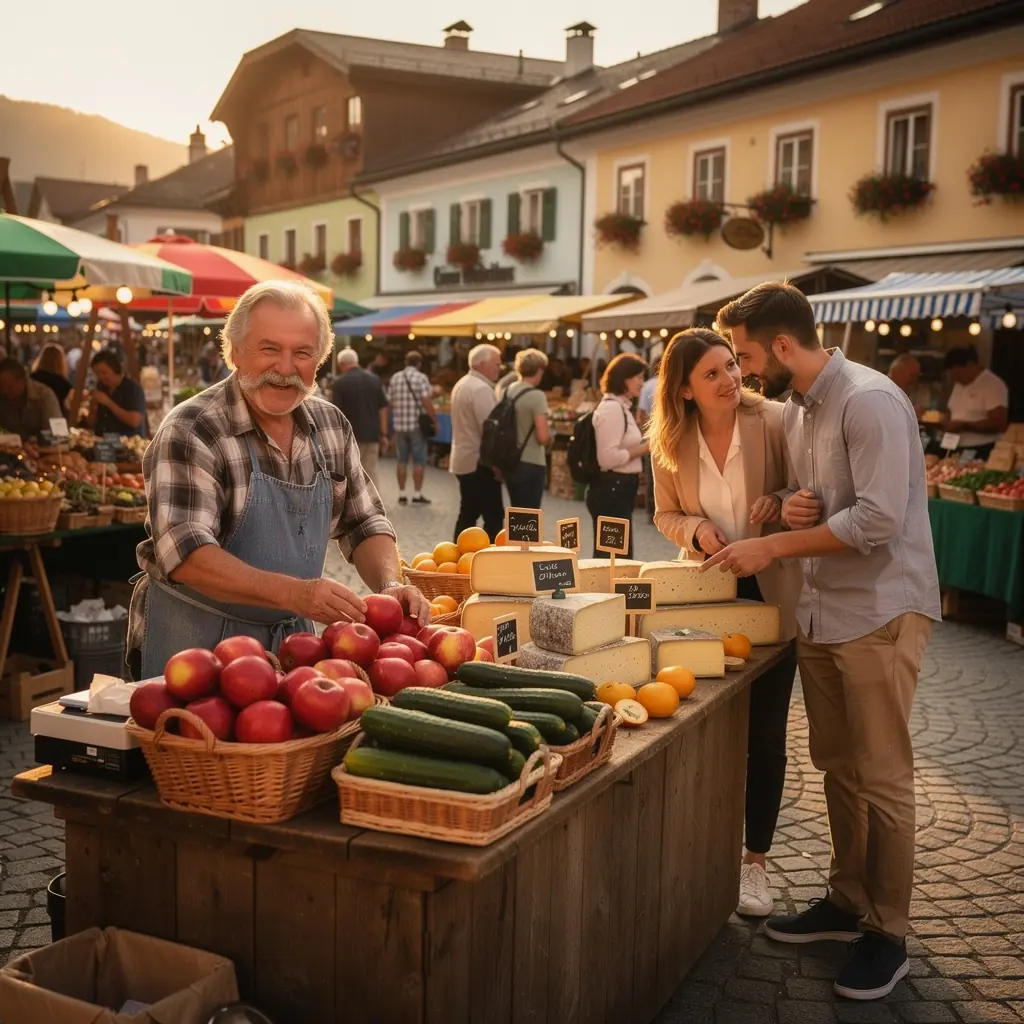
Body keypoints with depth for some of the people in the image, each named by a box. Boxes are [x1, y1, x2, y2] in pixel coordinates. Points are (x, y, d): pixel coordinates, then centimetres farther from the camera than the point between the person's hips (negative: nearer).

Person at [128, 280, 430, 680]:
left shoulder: (332, 426, 1)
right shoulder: (190, 432, -18)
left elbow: (364, 524, 8)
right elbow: (185, 553, -28)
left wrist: (390, 587, -12)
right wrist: (294, 593, -38)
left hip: (289, 636, 6)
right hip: (194, 638, -5)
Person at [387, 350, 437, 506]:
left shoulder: (395, 378, 8)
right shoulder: (421, 377, -7)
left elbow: (390, 402, 12)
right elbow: (426, 402, -15)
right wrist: (435, 421, -7)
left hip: (399, 425, 4)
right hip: (417, 425, -4)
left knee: (402, 461, 10)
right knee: (418, 461, 2)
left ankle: (401, 494, 12)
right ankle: (417, 495, 3)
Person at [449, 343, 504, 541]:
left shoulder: (462, 384, 15)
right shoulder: (481, 389, -17)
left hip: (464, 459, 10)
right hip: (480, 462, -10)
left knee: (468, 514, 13)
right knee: (494, 516, -6)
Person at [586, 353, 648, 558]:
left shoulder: (621, 407, 16)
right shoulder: (611, 408, -16)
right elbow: (608, 458, -24)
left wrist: (645, 443, 9)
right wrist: (642, 449, -16)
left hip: (619, 488, 10)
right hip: (612, 490, -10)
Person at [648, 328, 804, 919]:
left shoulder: (772, 421, -13)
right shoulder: (669, 444, -5)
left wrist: (779, 503, -26)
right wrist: (698, 530, -15)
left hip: (772, 596, -2)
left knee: (765, 733, 6)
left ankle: (756, 860, 22)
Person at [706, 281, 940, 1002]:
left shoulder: (870, 401, -17)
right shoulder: (796, 409, 10)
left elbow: (877, 521, -23)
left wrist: (773, 549, -17)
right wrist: (790, 507, -5)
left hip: (880, 614, -8)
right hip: (821, 611, 8)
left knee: (882, 779, 1)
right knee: (838, 768, 15)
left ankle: (887, 935, 15)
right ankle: (848, 901, 30)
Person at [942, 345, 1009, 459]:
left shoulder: (993, 385, -11)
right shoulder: (959, 384, 14)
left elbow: (999, 423, -18)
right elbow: (950, 410, 27)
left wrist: (964, 425, -19)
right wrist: (946, 422, 4)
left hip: (982, 452, -7)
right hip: (957, 450, 7)